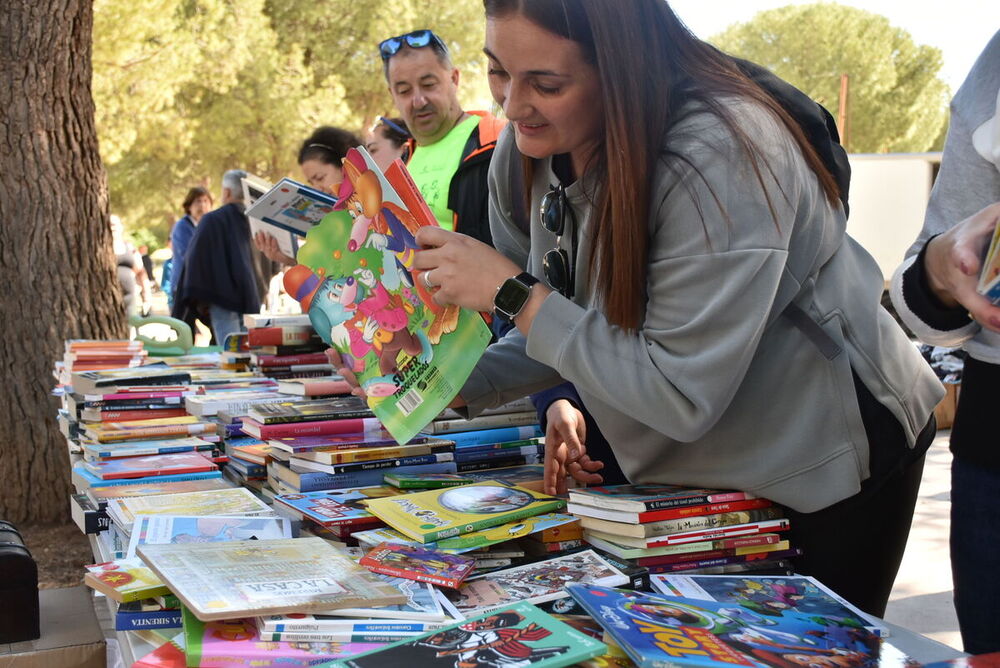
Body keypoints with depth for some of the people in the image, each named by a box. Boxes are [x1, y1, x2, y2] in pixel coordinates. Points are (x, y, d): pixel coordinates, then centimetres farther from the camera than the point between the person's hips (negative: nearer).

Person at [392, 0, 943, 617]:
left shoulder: (717, 156, -34)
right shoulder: (541, 146, -11)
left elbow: (684, 397, -33)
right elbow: (573, 327, 0)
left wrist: (514, 293, -32)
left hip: (830, 456, -7)